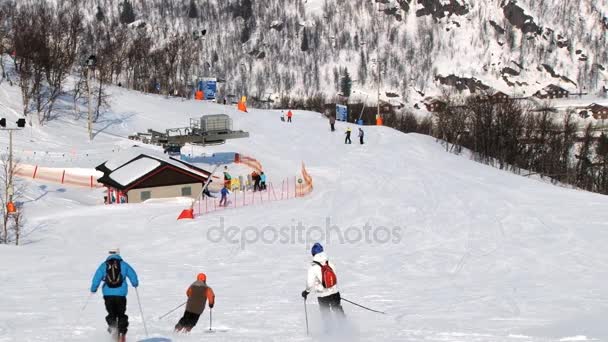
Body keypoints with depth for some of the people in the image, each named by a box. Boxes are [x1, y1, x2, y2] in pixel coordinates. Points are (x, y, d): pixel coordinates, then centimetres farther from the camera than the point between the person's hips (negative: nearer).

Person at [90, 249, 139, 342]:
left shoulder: (104, 265, 6)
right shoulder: (123, 264, 5)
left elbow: (97, 277, 3)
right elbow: (132, 274, 8)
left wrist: (93, 289, 16)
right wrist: (135, 284, 28)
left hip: (108, 294, 0)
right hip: (121, 294, 0)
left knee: (111, 313, 13)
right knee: (121, 315, 12)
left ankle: (112, 325, -16)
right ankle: (122, 332, -2)